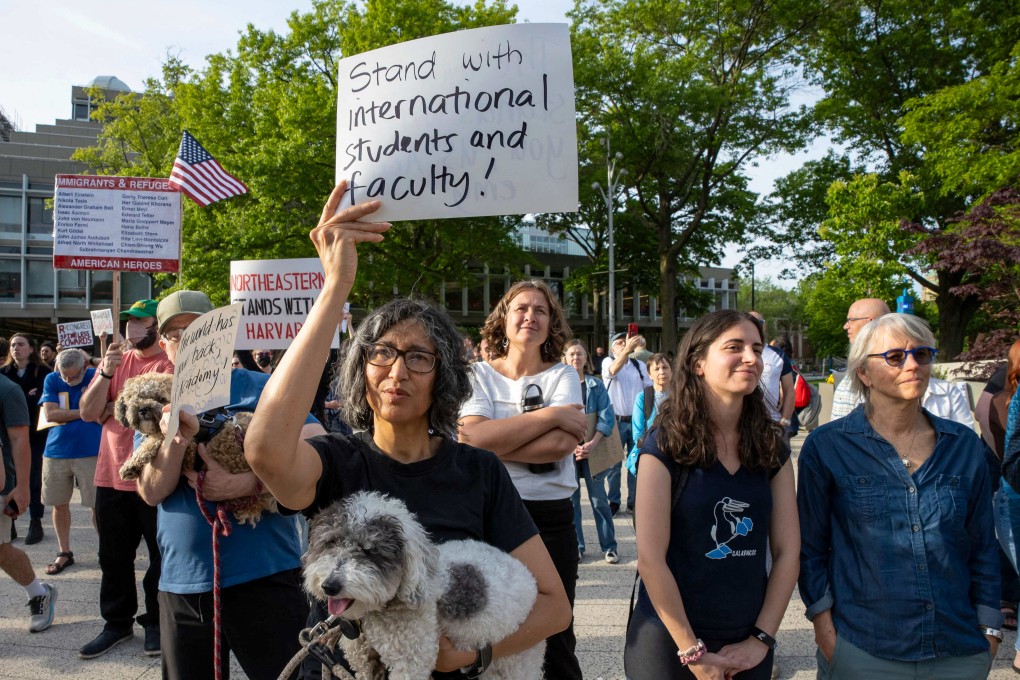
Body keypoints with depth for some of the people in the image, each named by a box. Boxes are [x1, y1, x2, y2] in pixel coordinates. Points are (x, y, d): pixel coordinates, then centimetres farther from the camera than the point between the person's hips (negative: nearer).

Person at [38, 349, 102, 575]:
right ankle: (64, 553, 25)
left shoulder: (96, 377, -2)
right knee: (59, 504, 10)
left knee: (98, 504, -2)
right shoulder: (52, 380, 5)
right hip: (56, 452, 3)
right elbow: (50, 414, -6)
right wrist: (85, 412, -10)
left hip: (90, 452, -3)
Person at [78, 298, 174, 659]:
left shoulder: (171, 365, -9)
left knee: (161, 555, 7)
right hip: (111, 475, 6)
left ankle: (156, 621, 22)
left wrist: (112, 408, -6)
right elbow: (87, 412, 3)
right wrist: (106, 372, -13)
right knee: (113, 555, 14)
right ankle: (117, 622, 28)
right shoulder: (116, 359, 9)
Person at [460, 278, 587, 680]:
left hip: (551, 516, 0)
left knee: (555, 638, 8)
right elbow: (474, 435, -16)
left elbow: (562, 444, -14)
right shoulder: (479, 375, 3)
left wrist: (492, 439, -14)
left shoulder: (563, 376, 3)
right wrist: (550, 414, -15)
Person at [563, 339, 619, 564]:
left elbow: (606, 417, -1)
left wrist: (592, 444, -13)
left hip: (593, 449, 0)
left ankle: (609, 547, 11)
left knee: (599, 499, 3)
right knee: (571, 499, 5)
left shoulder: (596, 385, 3)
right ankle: (575, 547, 15)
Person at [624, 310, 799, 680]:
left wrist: (761, 640, -6)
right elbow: (650, 559, -15)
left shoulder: (772, 447, 1)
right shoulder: (665, 445, -12)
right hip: (668, 642, -4)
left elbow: (787, 551, 1)